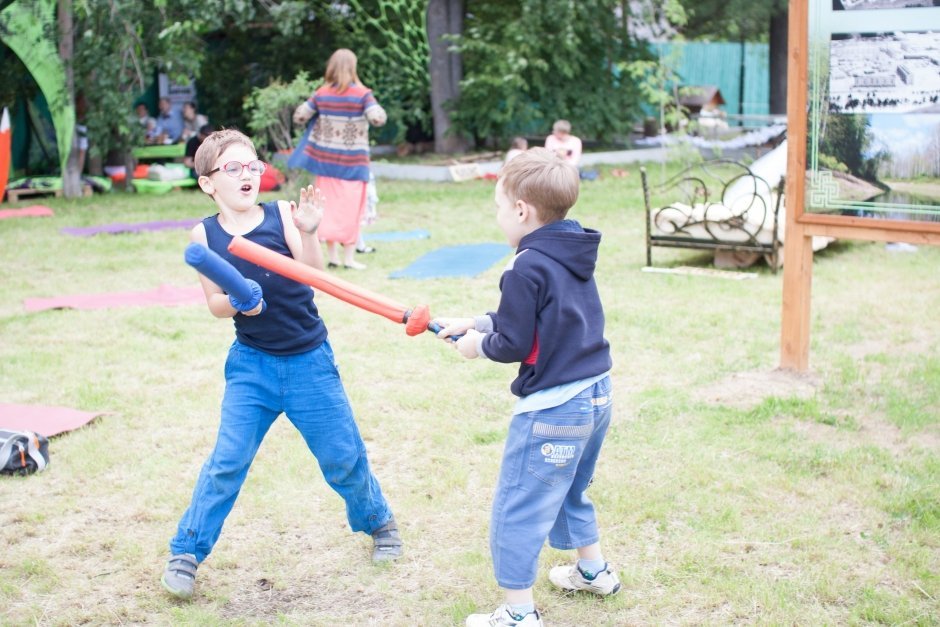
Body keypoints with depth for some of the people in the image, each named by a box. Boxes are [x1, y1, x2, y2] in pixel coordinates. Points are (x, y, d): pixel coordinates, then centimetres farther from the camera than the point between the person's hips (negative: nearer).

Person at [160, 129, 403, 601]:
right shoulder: (205, 234, -3)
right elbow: (214, 304, -2)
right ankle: (186, 552, 9)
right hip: (251, 363, 1)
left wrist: (308, 233, -36)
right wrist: (235, 303, -24)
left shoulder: (282, 215, -9)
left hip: (309, 359, 0)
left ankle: (377, 521, 36)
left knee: (343, 456, 9)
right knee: (228, 460, -6)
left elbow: (312, 273, -19)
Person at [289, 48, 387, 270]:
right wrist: (374, 106, 1)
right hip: (352, 162, -3)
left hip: (326, 159, 3)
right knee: (350, 208, 3)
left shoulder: (321, 94, -1)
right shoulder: (362, 94, -11)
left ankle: (332, 256, 12)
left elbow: (299, 116, 0)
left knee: (330, 205, 10)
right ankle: (349, 257, 3)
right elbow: (378, 119, -19)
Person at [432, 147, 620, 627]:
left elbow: (513, 344, -16)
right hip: (596, 394, 10)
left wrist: (478, 345, 3)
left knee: (516, 510, 1)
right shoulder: (574, 256, 7)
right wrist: (476, 323, 18)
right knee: (570, 492, 30)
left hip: (551, 408, -10)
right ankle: (593, 570, 45)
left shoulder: (527, 268, -20)